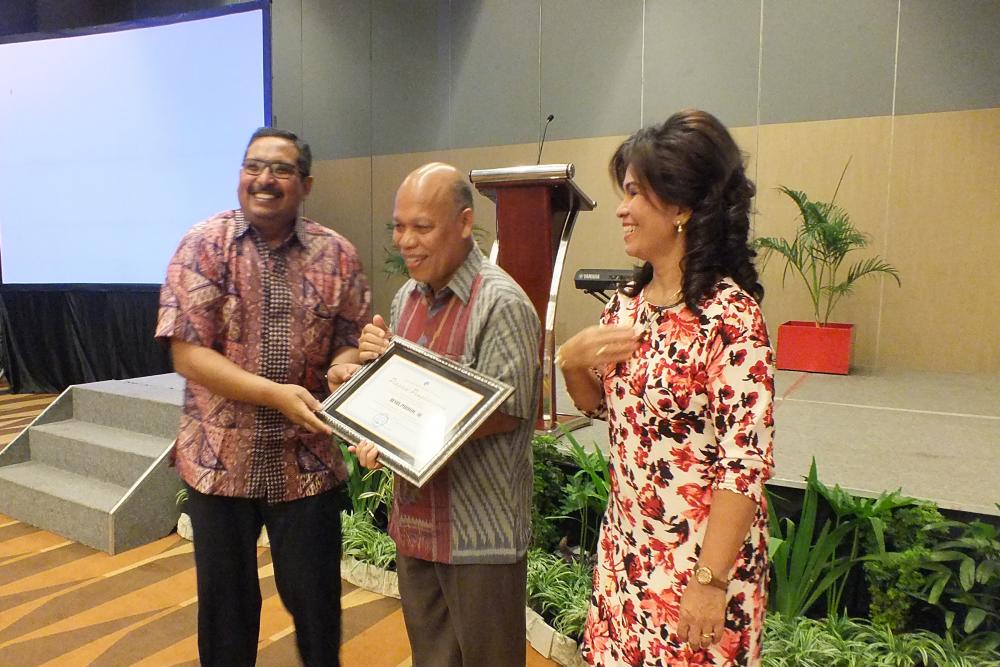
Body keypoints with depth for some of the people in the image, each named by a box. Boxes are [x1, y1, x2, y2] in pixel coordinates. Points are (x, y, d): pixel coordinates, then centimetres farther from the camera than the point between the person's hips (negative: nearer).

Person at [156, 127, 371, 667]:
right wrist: (277, 394, -22)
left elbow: (354, 342, 2)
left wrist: (343, 368, -21)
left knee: (315, 600, 14)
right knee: (225, 602, 18)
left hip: (307, 461, 1)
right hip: (220, 459, 0)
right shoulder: (204, 245, -6)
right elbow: (187, 353, -12)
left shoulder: (337, 254, -2)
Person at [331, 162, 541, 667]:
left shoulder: (501, 304, -16)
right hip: (414, 521, 7)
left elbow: (505, 412, -20)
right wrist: (375, 367, -6)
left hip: (478, 531, -7)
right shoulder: (408, 296, 8)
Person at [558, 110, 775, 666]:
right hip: (627, 547, 7)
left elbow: (746, 462, -20)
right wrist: (573, 359, -7)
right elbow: (598, 405, 13)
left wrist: (711, 580, -19)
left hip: (700, 557, -6)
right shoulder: (628, 303, 2)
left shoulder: (730, 314, -20)